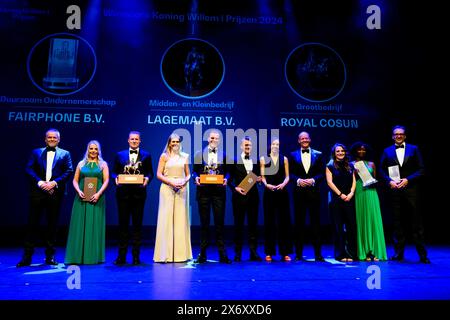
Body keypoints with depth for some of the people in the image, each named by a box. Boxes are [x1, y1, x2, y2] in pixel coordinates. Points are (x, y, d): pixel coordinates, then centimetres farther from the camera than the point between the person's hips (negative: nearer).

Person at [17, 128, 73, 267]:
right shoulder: (36, 152, 15)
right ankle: (27, 256, 9)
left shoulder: (65, 154, 11)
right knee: (33, 223, 2)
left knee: (52, 224, 5)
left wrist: (54, 183, -13)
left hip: (55, 192, -1)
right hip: (38, 192, 1)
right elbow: (29, 169, 4)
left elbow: (69, 171, 0)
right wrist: (40, 182, -12)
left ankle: (50, 256, 14)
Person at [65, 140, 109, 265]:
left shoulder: (103, 164, 8)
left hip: (96, 198, -1)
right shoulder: (81, 164, 13)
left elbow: (106, 181, -1)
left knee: (95, 225, 0)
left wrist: (98, 193, -14)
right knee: (80, 225, 0)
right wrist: (79, 191, -10)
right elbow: (75, 180, 9)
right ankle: (78, 255, 6)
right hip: (82, 198, 2)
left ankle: (94, 256, 6)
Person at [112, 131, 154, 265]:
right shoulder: (120, 155, 12)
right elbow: (114, 172, 10)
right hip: (123, 193, 1)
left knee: (137, 224, 5)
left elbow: (150, 172, 5)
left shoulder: (146, 155, 8)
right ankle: (121, 256, 15)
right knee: (123, 223, 6)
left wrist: (147, 179, -16)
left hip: (139, 193, -1)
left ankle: (136, 255, 14)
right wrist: (116, 178, -11)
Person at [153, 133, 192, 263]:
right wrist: (171, 182, -14)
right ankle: (165, 254, 4)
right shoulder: (164, 156, 4)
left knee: (181, 219, 4)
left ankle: (181, 253, 11)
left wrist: (184, 182, -7)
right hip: (167, 189, -2)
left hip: (182, 189, 3)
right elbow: (159, 174, -2)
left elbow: (188, 174, 13)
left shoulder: (184, 156, 12)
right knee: (166, 219, -2)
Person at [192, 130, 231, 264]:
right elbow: (194, 171, 9)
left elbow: (227, 171, 9)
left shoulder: (224, 154, 9)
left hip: (219, 191, 0)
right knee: (204, 222, 7)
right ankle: (202, 253, 15)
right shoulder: (199, 154, 8)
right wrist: (196, 178, -11)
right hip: (203, 191, 0)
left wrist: (226, 179, -11)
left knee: (219, 221, 2)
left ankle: (222, 254, 9)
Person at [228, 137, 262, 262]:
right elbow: (229, 179, 0)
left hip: (253, 196, 3)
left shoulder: (256, 161, 11)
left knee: (253, 224, 6)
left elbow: (258, 177, 17)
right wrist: (235, 188, -15)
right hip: (239, 196, -2)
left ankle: (253, 253, 14)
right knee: (239, 224, 4)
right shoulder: (234, 160, 1)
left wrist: (259, 179, -5)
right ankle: (238, 253, 13)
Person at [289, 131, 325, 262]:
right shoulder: (293, 155, 10)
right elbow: (290, 173, 3)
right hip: (299, 192, 0)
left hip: (314, 191, 0)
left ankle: (318, 253, 10)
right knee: (299, 222, 4)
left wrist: (313, 180, -14)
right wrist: (298, 180, -14)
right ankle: (298, 253, 11)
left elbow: (322, 173, 3)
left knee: (316, 222, 2)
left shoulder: (318, 155, 10)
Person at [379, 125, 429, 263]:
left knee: (416, 222, 2)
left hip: (411, 189, -1)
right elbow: (382, 170, 8)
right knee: (397, 222, 6)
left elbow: (421, 169, 2)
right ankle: (398, 253, 14)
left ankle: (422, 254, 11)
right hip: (395, 190, 1)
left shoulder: (414, 149, 7)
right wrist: (389, 181, -9)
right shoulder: (387, 151, 11)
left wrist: (408, 180, -11)